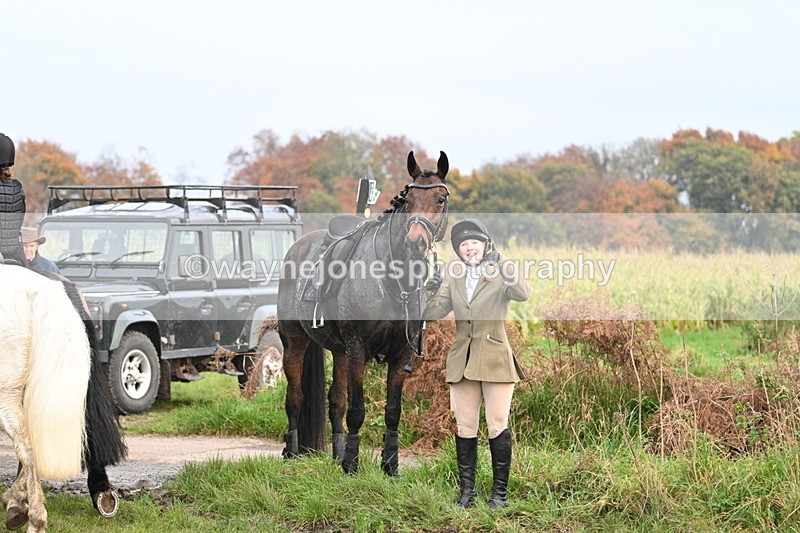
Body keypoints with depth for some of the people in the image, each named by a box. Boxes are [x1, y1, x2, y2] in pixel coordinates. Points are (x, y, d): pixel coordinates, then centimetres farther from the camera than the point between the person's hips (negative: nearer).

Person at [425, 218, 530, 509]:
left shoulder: (499, 275, -1)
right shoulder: (453, 278, 11)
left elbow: (523, 294, -21)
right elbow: (433, 314, 4)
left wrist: (503, 265, -32)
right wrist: (432, 293, -16)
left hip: (495, 360, -4)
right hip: (462, 361, 4)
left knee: (498, 427, -2)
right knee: (464, 428, 5)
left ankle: (500, 492, 6)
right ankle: (466, 490, 12)